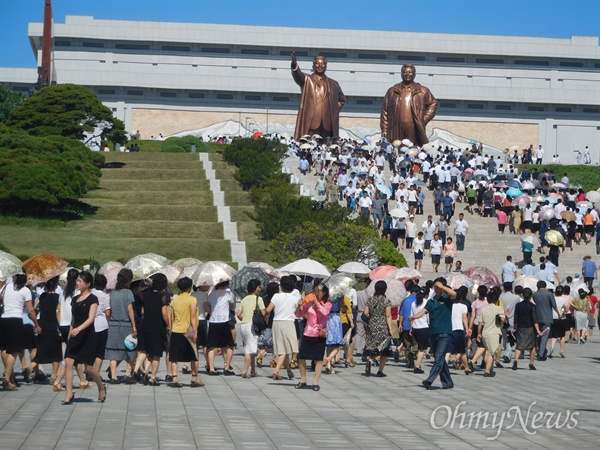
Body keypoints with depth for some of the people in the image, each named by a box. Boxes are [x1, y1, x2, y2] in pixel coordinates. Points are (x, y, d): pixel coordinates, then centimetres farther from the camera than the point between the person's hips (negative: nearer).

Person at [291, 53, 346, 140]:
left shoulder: (333, 84, 20)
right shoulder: (307, 80, 11)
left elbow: (342, 100, 32)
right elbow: (298, 76, -11)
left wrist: (335, 109, 13)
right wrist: (294, 65, -33)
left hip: (328, 124, 3)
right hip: (310, 122, -3)